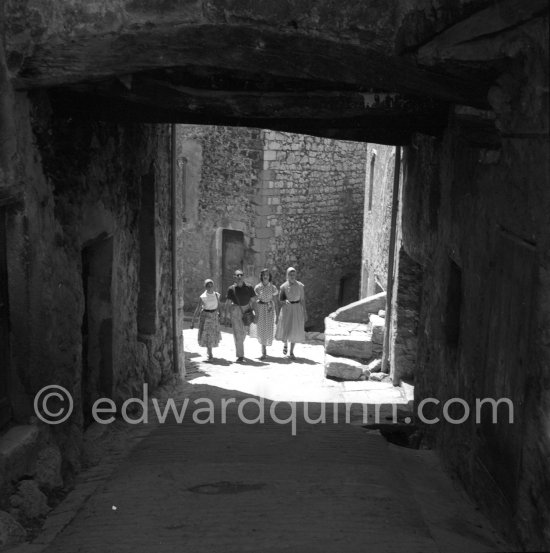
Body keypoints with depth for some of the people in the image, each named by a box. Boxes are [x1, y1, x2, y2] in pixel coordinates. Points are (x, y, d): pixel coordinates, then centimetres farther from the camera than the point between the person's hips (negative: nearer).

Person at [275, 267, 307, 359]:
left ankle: (291, 352, 11)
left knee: (295, 331, -1)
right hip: (286, 309, 0)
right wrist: (285, 301, -19)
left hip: (297, 309, 0)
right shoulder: (283, 286, -2)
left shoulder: (300, 286, -2)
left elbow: (302, 299, 2)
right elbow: (280, 298, 4)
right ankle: (285, 344, 32)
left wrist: (305, 313, 0)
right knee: (285, 330, -1)